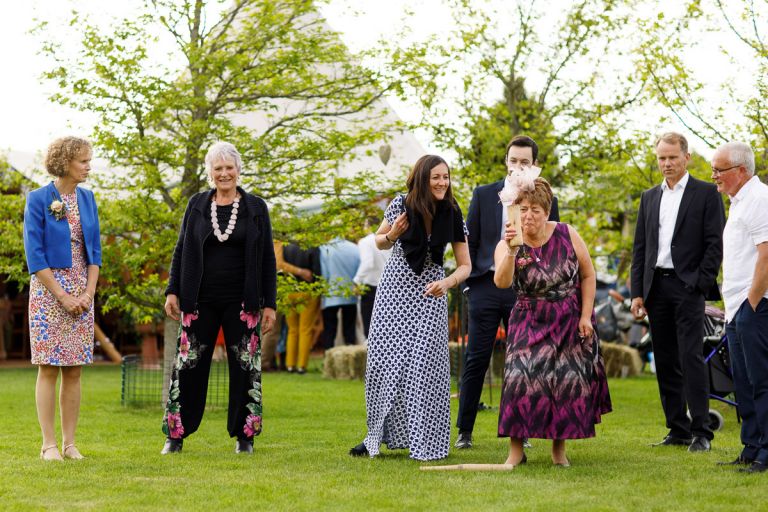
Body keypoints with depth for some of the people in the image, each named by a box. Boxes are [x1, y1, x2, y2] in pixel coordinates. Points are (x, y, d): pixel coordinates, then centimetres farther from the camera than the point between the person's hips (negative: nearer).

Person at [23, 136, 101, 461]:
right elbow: (34, 255, -10)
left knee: (74, 370, 4)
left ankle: (70, 443, 7)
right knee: (49, 368, -4)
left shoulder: (87, 198, 9)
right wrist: (62, 296, -13)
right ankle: (49, 444, -1)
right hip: (48, 289, -5)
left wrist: (88, 293, -2)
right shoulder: (38, 200, -7)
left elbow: (94, 250, 10)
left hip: (82, 291, 5)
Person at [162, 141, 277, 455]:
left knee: (244, 367, 2)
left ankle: (244, 435, 12)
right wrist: (173, 291, 2)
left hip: (242, 303, -1)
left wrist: (269, 304, -1)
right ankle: (176, 435, 8)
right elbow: (181, 251, 10)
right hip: (200, 302, 1)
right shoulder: (197, 205, 6)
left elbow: (267, 260, 3)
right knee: (189, 366, 1)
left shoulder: (256, 208, 3)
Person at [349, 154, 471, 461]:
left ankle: (424, 444, 2)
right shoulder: (401, 205, -11)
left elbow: (465, 265, -3)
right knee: (383, 360, 0)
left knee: (425, 366, -6)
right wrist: (392, 235, -17)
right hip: (395, 289, 0)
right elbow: (380, 243, 5)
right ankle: (377, 434, 13)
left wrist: (447, 283, -23)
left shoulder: (452, 215, -9)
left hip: (430, 293, 0)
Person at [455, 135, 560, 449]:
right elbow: (469, 242, 7)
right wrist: (467, 282, 1)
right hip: (486, 285, 0)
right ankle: (464, 431, 5)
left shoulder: (545, 201, 5)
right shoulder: (484, 195, 5)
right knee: (476, 360, 0)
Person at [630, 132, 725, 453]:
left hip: (688, 286, -5)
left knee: (691, 358, -12)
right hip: (656, 287, 6)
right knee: (665, 362, 6)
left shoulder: (706, 194, 1)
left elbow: (715, 243, -4)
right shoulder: (649, 197, 16)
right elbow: (640, 248, 15)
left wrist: (701, 284, -12)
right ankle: (678, 429, 12)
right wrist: (637, 292, 7)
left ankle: (701, 432, -10)